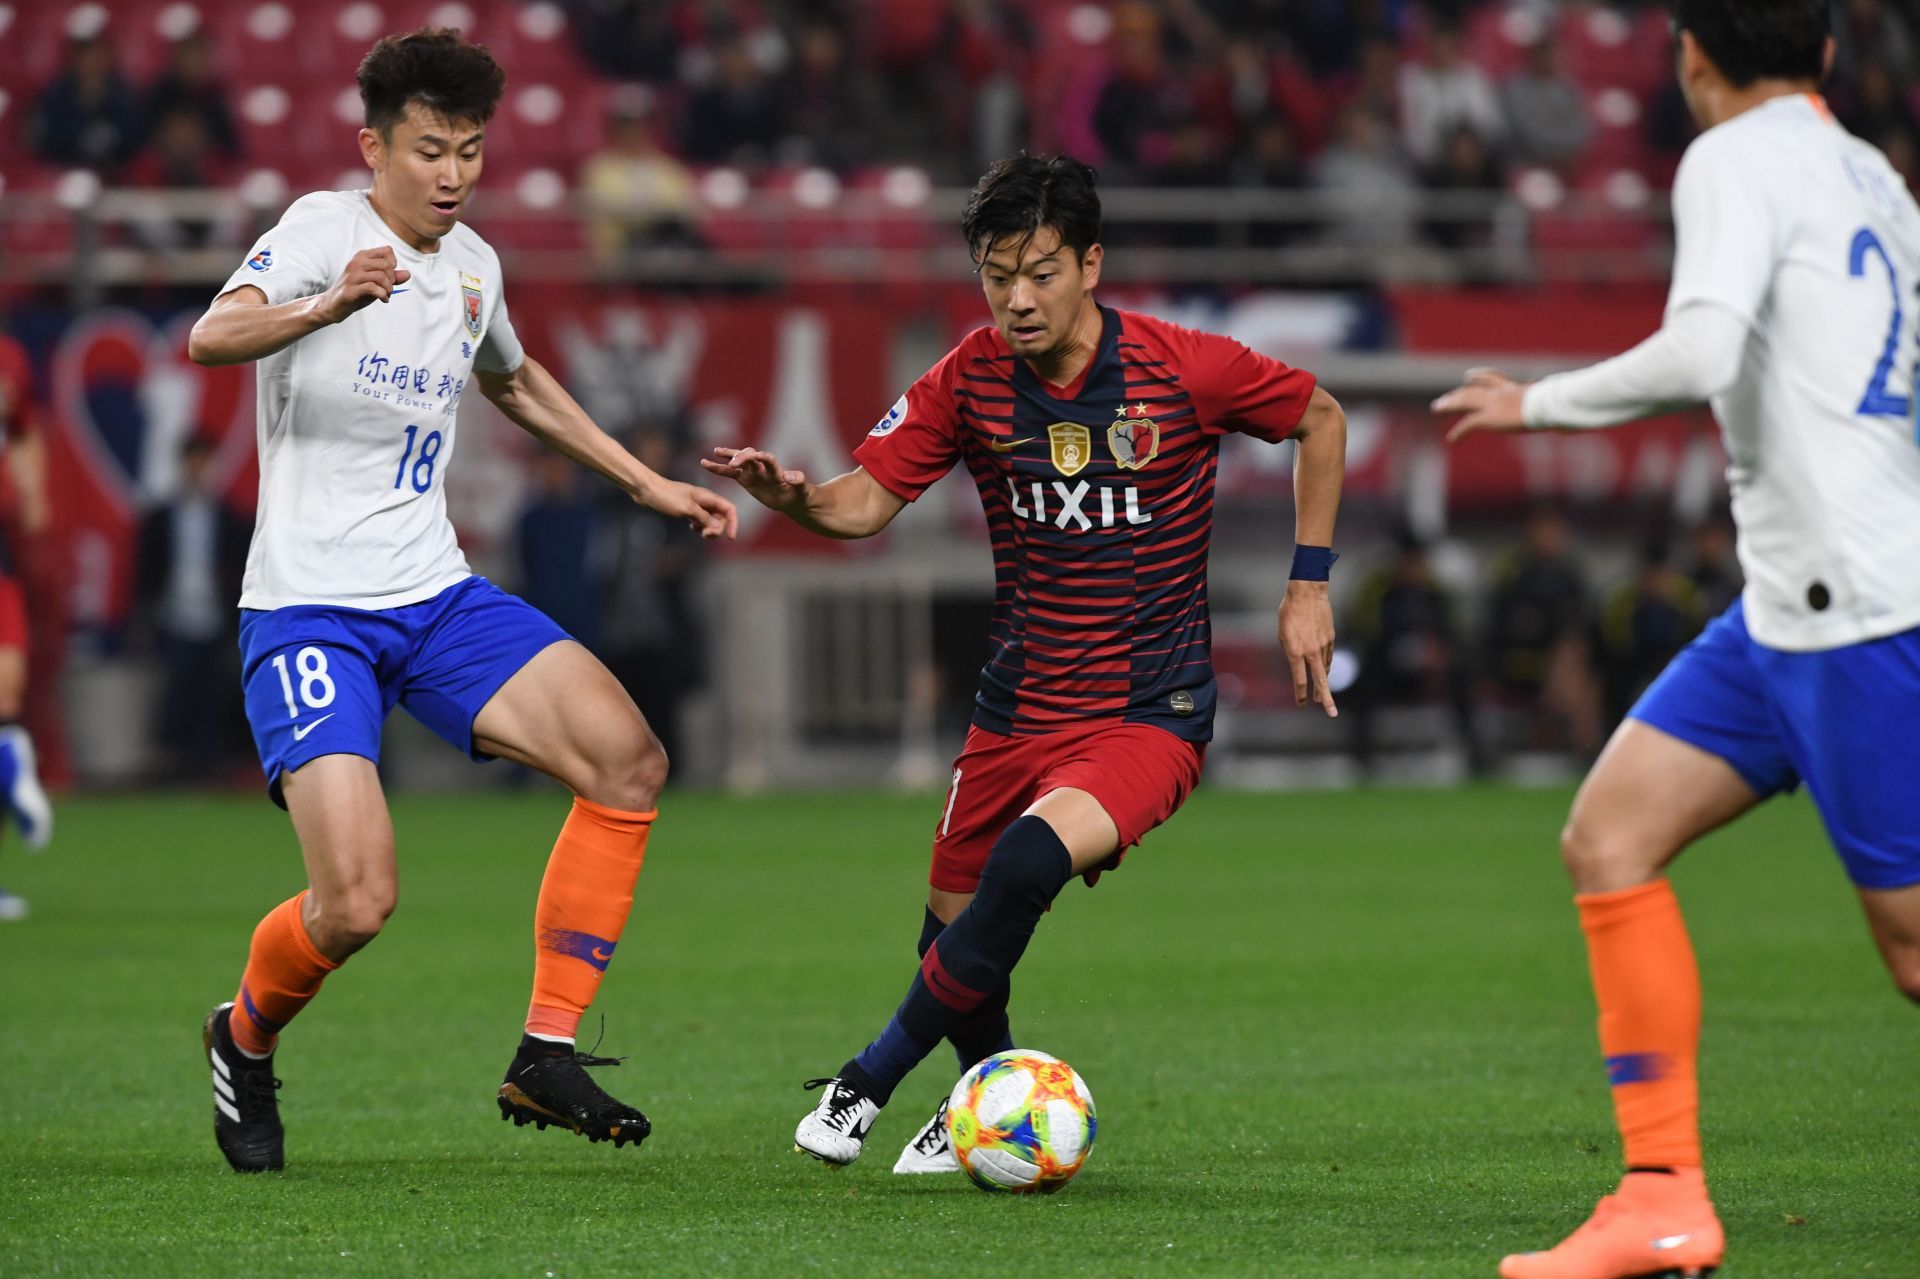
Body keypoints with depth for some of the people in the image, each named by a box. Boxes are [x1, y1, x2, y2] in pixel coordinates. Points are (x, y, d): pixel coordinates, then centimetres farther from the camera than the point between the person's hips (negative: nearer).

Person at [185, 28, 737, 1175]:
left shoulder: (472, 264, 10)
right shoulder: (325, 227, -11)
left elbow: (517, 383, 33)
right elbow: (211, 338, -30)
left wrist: (651, 485, 29)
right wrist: (327, 306, -50)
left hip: (439, 599, 7)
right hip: (309, 609, -7)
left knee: (628, 760, -12)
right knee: (357, 902, -18)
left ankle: (547, 1058, -4)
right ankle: (246, 1041, 16)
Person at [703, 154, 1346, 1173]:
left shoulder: (1185, 369, -11)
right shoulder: (970, 380, -3)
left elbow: (1320, 420, 5)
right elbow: (866, 501, -4)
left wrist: (1308, 585, 2)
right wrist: (790, 496, -26)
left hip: (1151, 714, -4)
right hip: (1018, 705, 4)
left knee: (1031, 863, -29)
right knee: (955, 924, 7)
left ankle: (869, 1081, -12)